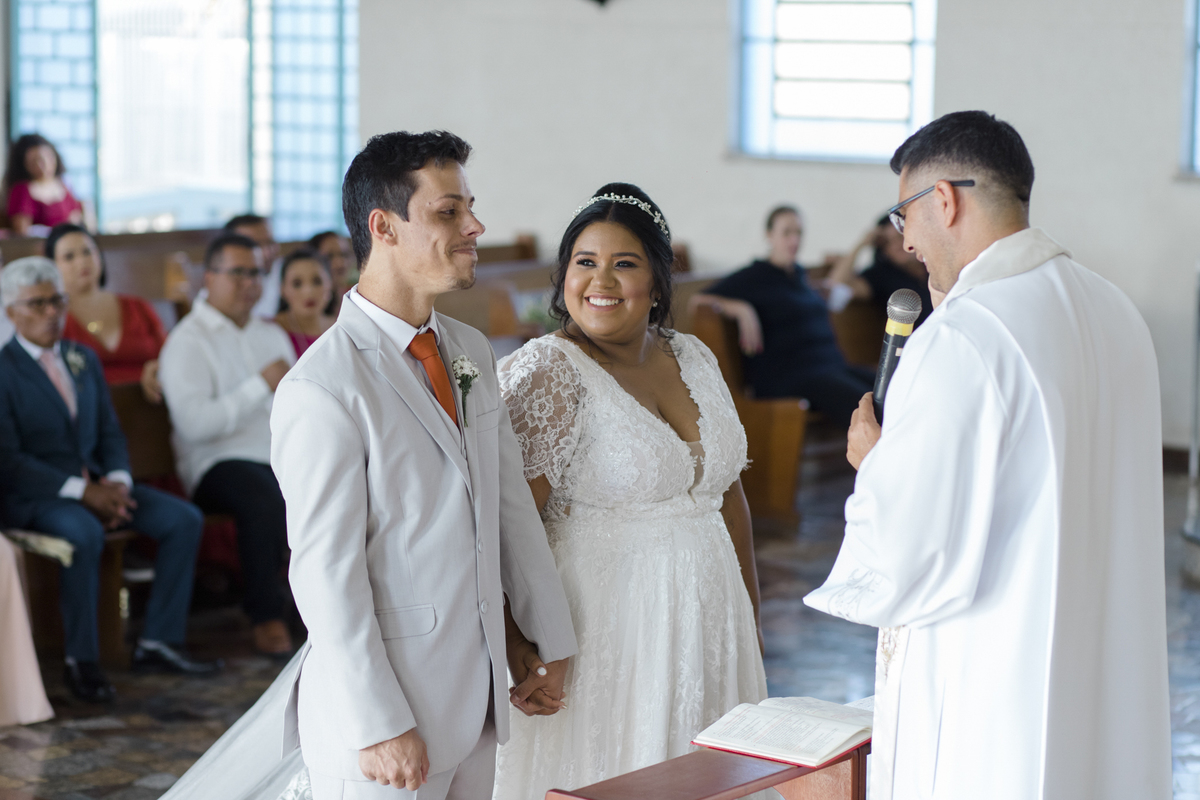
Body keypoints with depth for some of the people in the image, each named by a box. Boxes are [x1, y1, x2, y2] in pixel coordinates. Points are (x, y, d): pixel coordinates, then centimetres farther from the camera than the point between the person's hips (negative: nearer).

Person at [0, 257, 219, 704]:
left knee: (185, 519, -11)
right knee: (84, 534, -38)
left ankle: (157, 643, -8)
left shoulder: (85, 360, 15)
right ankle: (81, 662, -24)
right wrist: (81, 492, -21)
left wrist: (116, 482, -8)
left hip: (95, 485, 7)